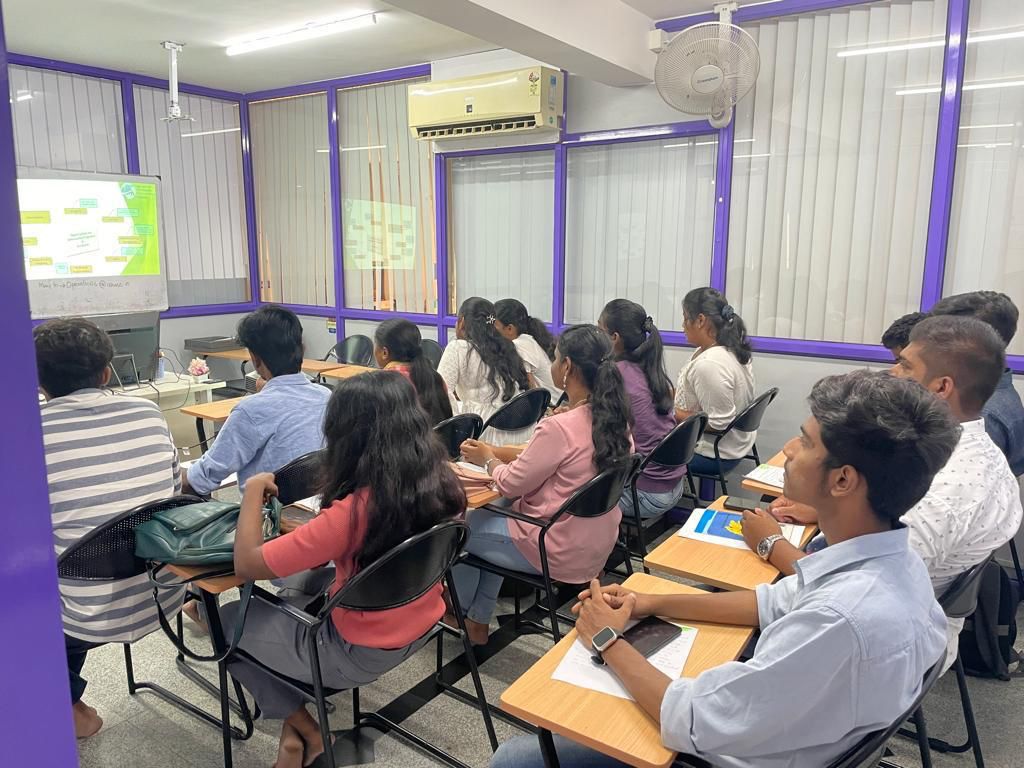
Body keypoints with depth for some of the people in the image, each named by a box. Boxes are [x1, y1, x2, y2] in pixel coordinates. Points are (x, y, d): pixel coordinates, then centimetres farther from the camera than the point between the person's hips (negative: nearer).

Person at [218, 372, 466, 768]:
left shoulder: (353, 511, -33)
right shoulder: (441, 478, -14)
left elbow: (247, 564, -24)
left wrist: (253, 489, -11)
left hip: (361, 652, -7)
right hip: (422, 626, 7)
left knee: (229, 622, 15)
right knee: (304, 582, 30)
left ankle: (308, 734, 22)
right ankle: (295, 730, 35)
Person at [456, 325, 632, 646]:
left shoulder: (559, 428, -29)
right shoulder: (614, 419, -4)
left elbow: (510, 485, -16)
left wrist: (487, 459, 2)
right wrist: (497, 453, 8)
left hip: (561, 554, -8)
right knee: (489, 517, 25)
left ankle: (462, 609, 40)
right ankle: (479, 619, 34)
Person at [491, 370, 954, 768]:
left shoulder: (844, 620, -38)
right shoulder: (886, 558, -10)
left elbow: (692, 725, -30)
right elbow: (777, 603, 7)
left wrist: (609, 640, -13)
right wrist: (653, 603, 1)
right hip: (757, 726, 8)